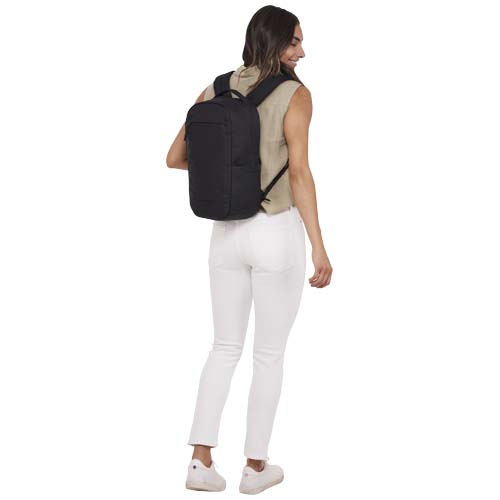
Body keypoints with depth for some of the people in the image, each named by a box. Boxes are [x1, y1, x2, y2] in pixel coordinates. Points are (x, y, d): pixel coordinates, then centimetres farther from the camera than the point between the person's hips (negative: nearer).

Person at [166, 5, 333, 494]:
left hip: (226, 232, 4)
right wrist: (319, 248, -16)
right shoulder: (295, 94, -11)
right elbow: (299, 172, -18)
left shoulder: (215, 91, 4)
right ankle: (255, 467, 18)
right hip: (278, 233, -4)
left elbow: (175, 159, 7)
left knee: (224, 347, 16)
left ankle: (201, 462, 11)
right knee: (269, 355, 9)